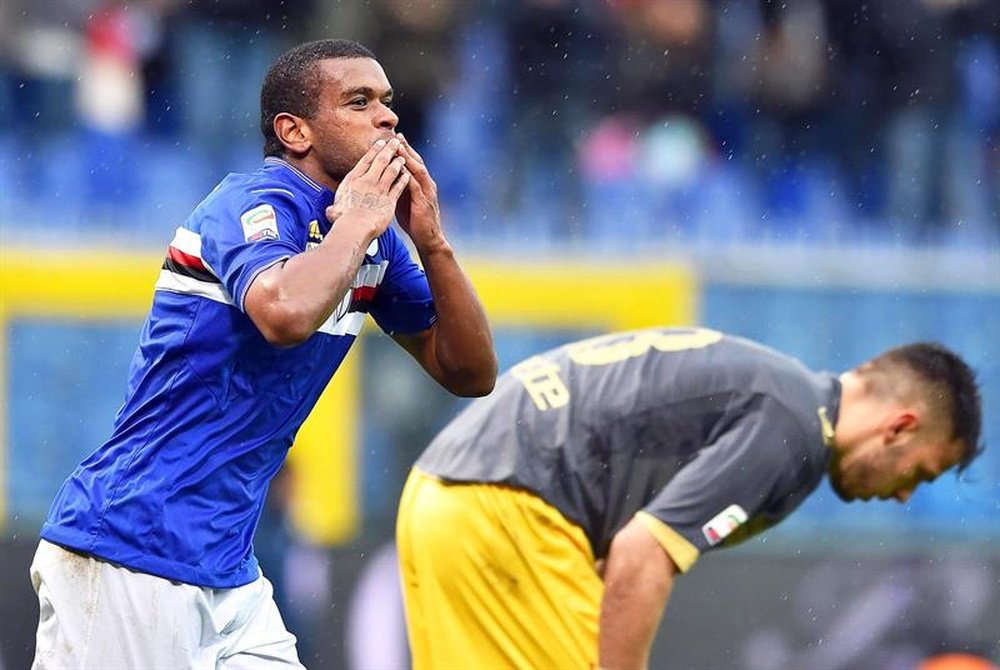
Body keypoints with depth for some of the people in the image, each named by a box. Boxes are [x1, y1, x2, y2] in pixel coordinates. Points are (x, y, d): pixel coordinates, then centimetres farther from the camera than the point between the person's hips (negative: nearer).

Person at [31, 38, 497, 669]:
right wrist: (356, 224, -18)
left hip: (229, 568, 9)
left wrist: (431, 241, 0)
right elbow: (286, 314, -36)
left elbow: (473, 374, 12)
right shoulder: (257, 203, -13)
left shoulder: (375, 236, 12)